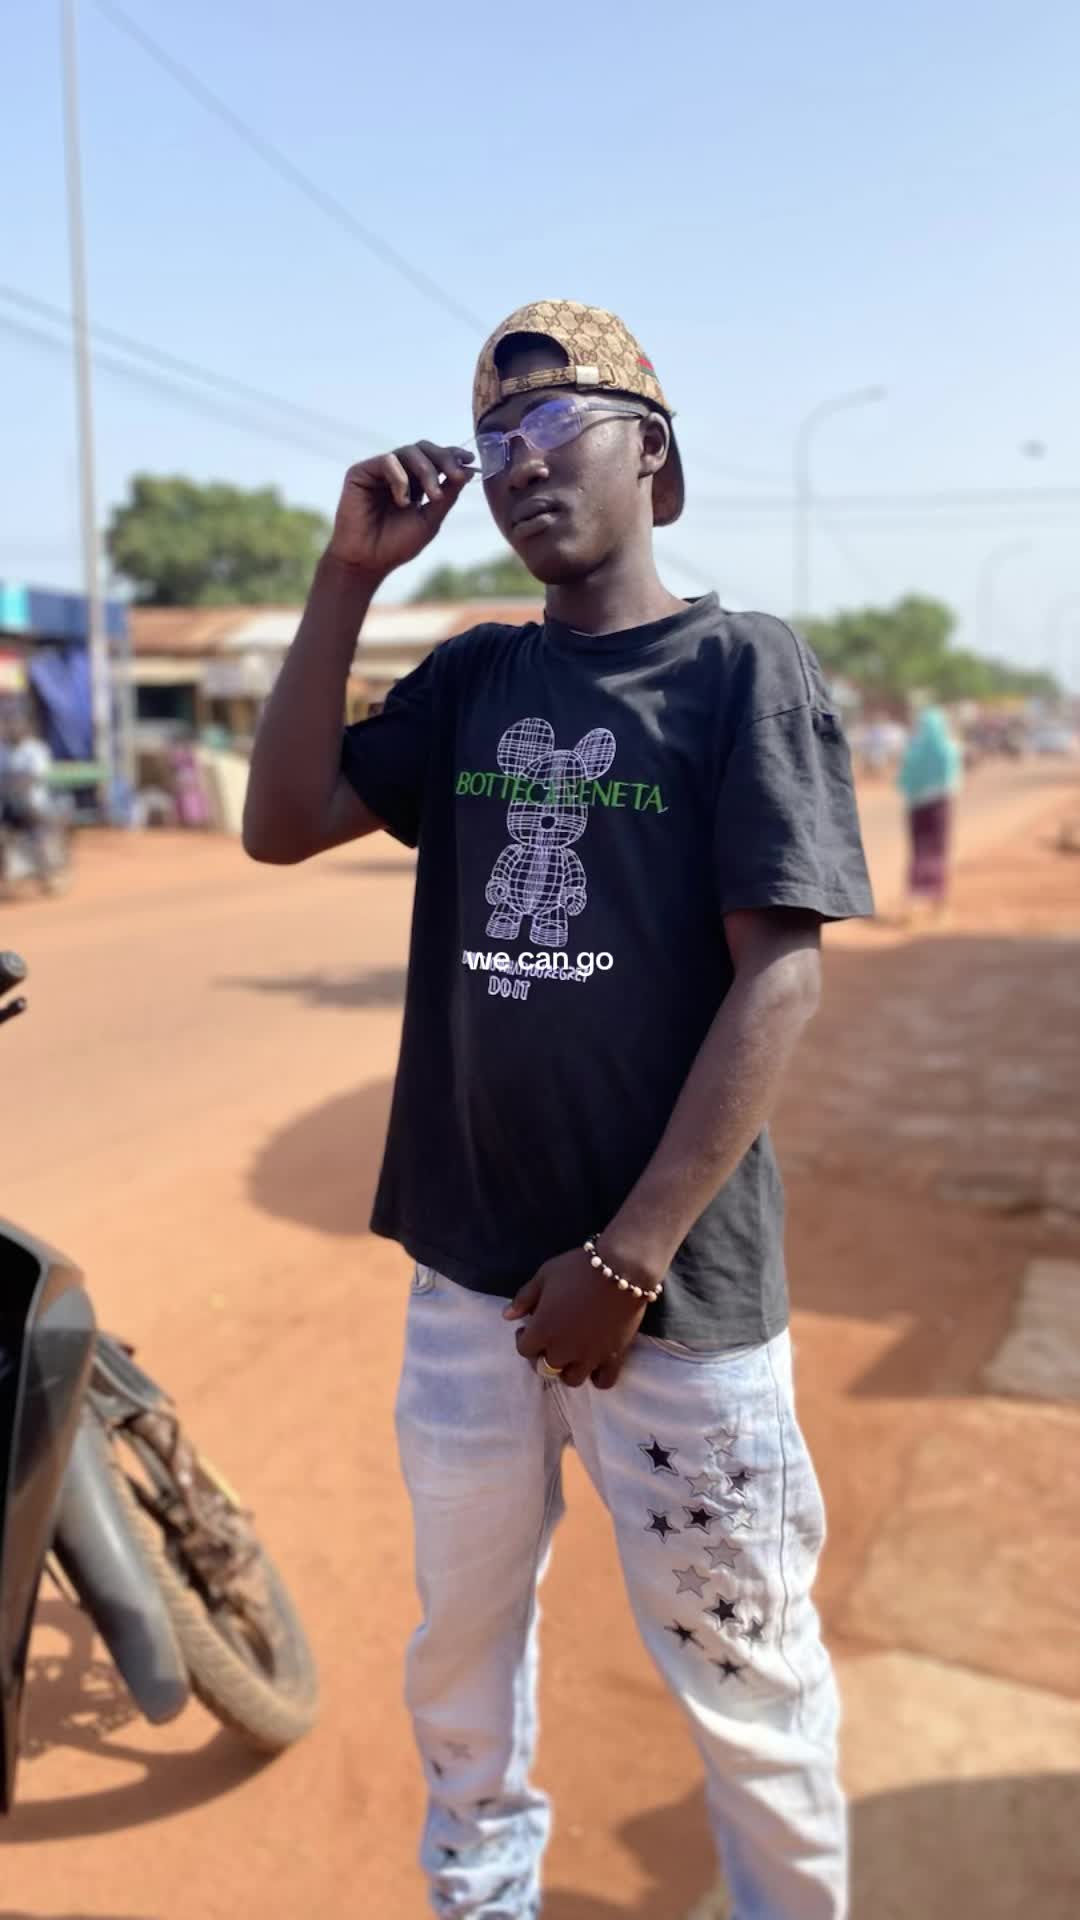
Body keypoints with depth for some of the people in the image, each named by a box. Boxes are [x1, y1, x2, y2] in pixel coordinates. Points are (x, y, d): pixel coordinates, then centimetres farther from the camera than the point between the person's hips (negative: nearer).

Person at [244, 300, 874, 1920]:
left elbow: (779, 977, -12)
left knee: (745, 1685, 8)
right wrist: (350, 576, -2)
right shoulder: (471, 679, 10)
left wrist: (627, 1258, -16)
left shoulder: (743, 666, -5)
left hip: (676, 1287, -5)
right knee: (459, 1633, 21)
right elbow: (283, 824, 4)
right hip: (467, 1265, 5)